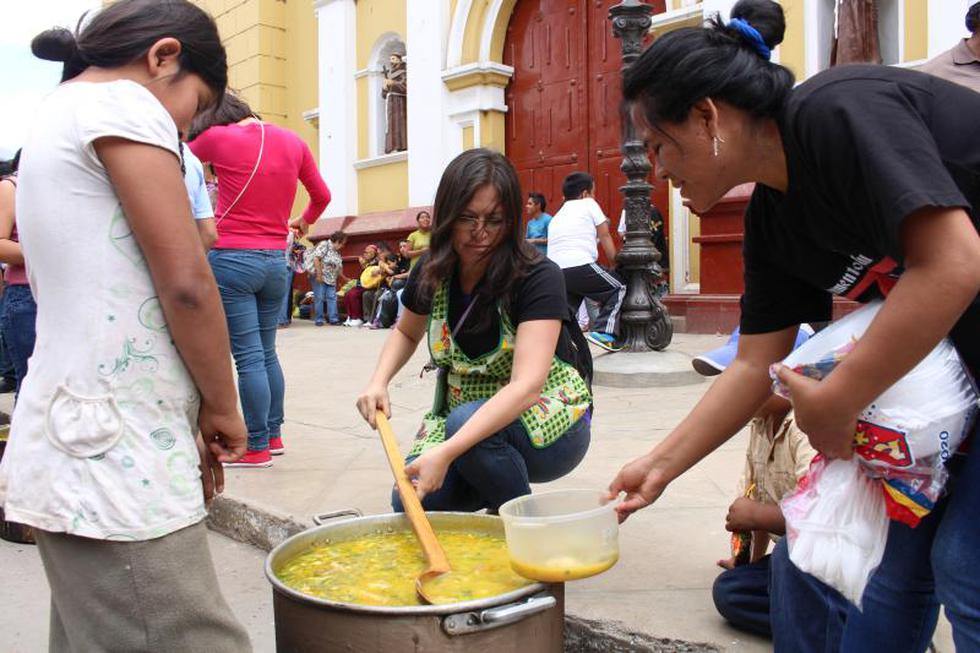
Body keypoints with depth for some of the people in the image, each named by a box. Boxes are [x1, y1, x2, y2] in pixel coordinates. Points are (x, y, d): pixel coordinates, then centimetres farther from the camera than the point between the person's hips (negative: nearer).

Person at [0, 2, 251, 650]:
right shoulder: (124, 102, -7)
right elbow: (185, 283, -16)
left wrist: (188, 424, 17)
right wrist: (223, 407, 0)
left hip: (73, 451, 10)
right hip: (117, 462, -10)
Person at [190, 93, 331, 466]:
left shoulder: (217, 137, -2)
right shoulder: (293, 142, 8)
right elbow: (322, 196, 19)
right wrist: (304, 222, 37)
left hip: (231, 259, -5)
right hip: (276, 261, 5)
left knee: (248, 357, -2)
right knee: (267, 352, 16)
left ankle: (257, 447, 4)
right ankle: (274, 435, 23)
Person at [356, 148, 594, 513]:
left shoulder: (538, 278, -22)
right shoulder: (432, 274, -5)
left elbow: (527, 385, -34)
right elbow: (406, 332, 16)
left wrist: (447, 452, -45)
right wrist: (378, 383, -5)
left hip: (550, 426, -4)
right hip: (463, 419, 4)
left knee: (463, 420, -35)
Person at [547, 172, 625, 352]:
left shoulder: (556, 217, 29)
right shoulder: (588, 204, 13)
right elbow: (605, 237, 16)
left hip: (555, 273, 6)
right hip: (580, 266, -6)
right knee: (618, 289, 13)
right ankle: (603, 332, -2)